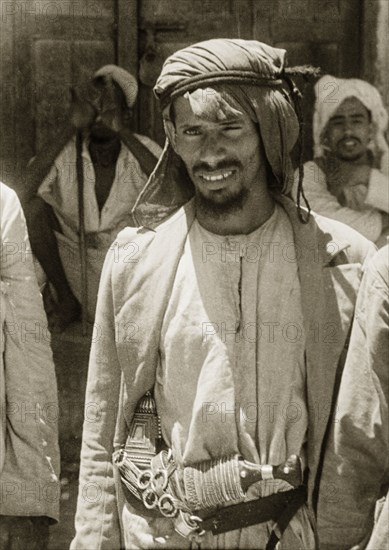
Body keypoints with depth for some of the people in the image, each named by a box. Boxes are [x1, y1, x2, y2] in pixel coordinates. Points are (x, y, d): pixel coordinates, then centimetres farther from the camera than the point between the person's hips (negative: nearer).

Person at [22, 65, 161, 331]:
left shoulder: (142, 149, -9)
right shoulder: (67, 152, -11)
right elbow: (28, 188, -27)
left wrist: (122, 132, -31)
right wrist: (73, 128, -29)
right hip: (74, 257, 0)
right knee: (35, 207, -21)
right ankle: (66, 298, -3)